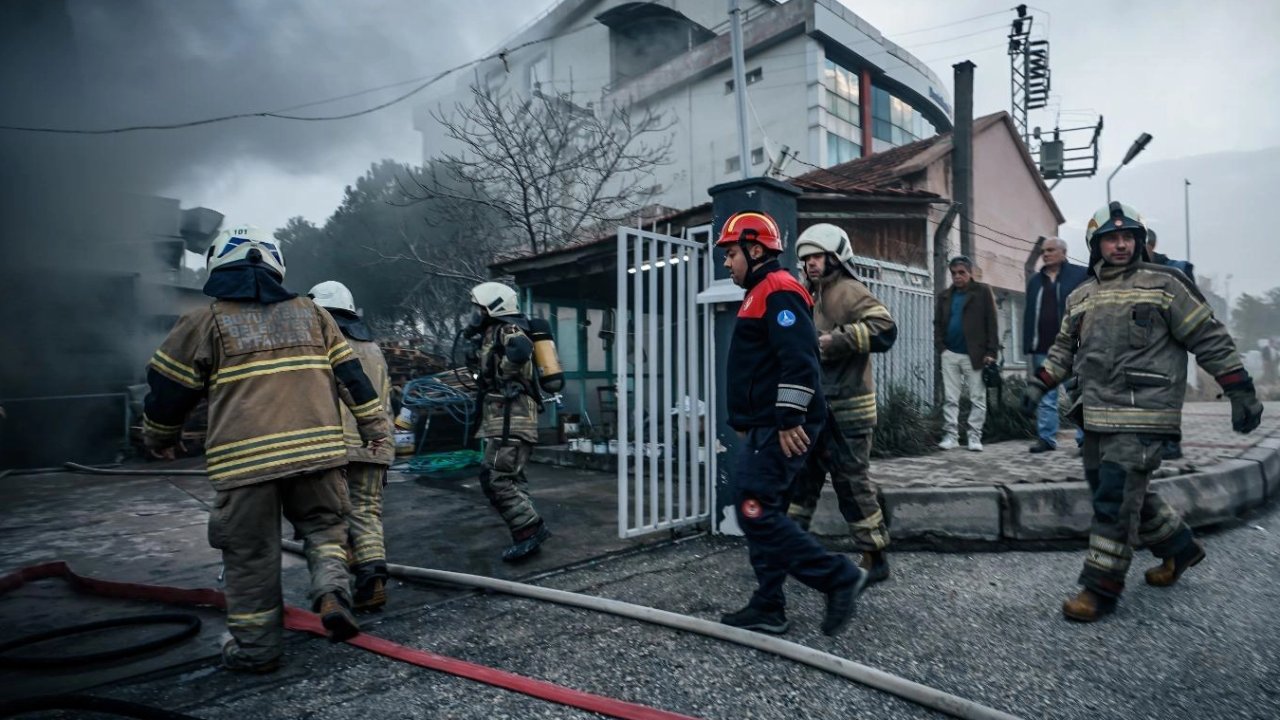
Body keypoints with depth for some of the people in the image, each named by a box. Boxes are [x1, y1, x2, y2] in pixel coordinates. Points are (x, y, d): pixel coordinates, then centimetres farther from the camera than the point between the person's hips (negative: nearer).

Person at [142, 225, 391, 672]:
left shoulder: (206, 321, 4)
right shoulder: (310, 313, 13)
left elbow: (168, 389, 10)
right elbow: (350, 374, 12)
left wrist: (159, 438, 27)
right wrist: (373, 424, 19)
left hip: (244, 458, -2)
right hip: (316, 449, 2)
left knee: (251, 553, 10)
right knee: (323, 526, 19)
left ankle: (256, 647, 20)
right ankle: (332, 592, -4)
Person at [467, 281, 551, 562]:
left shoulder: (507, 329, -10)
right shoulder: (492, 334, 22)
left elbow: (521, 349, -32)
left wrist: (503, 376, -20)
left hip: (511, 420, -11)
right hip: (506, 420, 11)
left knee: (495, 479, -11)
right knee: (511, 479, 12)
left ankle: (531, 529, -6)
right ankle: (526, 536, 17)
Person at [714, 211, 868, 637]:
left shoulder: (778, 291, -12)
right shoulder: (760, 294, 21)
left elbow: (799, 360, -23)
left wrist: (790, 420, -25)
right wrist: (746, 422, 27)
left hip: (780, 430, -11)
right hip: (763, 428, 11)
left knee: (756, 513, -10)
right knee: (760, 514, 11)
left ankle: (839, 576, 1)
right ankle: (768, 609, 18)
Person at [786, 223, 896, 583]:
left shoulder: (850, 293, -10)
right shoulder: (807, 296, 18)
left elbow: (884, 329, -25)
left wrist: (835, 340, -25)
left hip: (845, 409, -9)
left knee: (851, 480, -2)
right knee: (801, 475, 14)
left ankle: (874, 557, 12)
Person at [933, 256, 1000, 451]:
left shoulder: (982, 292, 2)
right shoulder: (944, 296, 13)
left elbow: (991, 323, -3)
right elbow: (938, 323, 12)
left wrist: (991, 352, -10)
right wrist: (940, 347, -3)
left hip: (974, 354, -3)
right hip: (950, 354, 3)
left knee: (978, 398, 2)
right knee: (950, 398, 4)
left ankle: (975, 436, 7)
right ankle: (951, 434, 9)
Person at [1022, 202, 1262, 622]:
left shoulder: (1163, 284, 0)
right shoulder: (1081, 296, 16)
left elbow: (1210, 339, 0)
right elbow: (1064, 348, 23)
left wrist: (1241, 391, -3)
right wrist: (1039, 384, 15)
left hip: (1140, 415, -6)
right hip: (1095, 413, 6)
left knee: (1116, 499, -9)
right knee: (1128, 494, 15)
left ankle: (1100, 589, -1)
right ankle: (1179, 547, 38)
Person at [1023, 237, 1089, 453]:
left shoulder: (1082, 275, 2)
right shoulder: (1035, 281, 16)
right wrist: (1028, 344, 7)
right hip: (1042, 349, 5)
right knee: (1045, 396, 6)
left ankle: (1086, 438, 9)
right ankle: (1046, 437, 11)